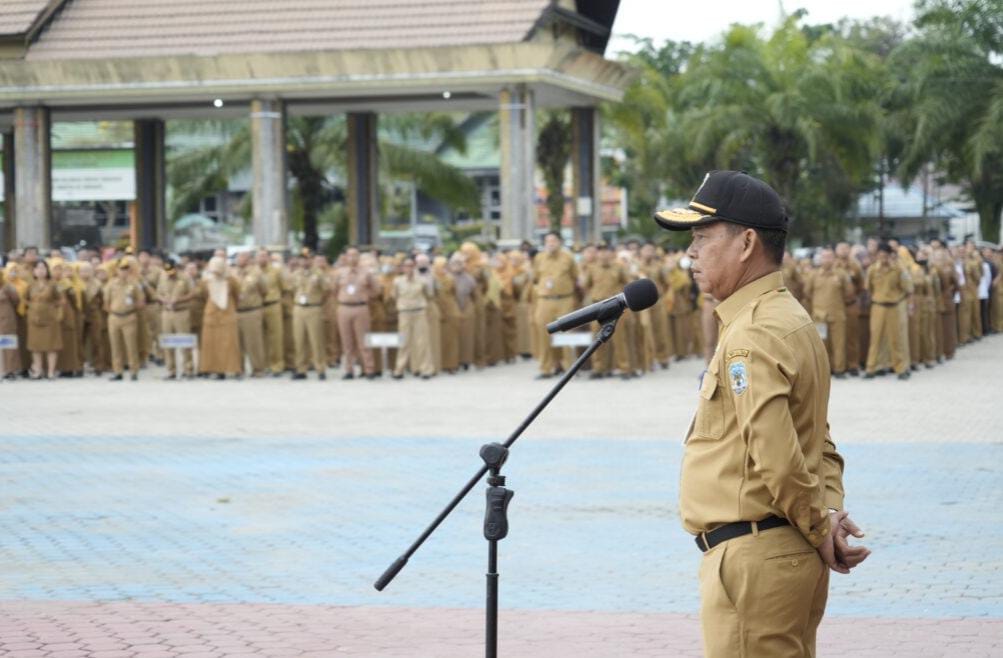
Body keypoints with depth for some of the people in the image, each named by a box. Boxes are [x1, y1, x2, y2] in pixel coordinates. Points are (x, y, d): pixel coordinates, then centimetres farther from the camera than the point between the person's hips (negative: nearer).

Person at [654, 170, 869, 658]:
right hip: (790, 555, 10)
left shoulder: (753, 333, -17)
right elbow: (820, 445, 16)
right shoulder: (791, 321, 16)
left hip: (753, 556, -10)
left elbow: (777, 459, -23)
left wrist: (820, 529, -11)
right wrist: (830, 513, 1)